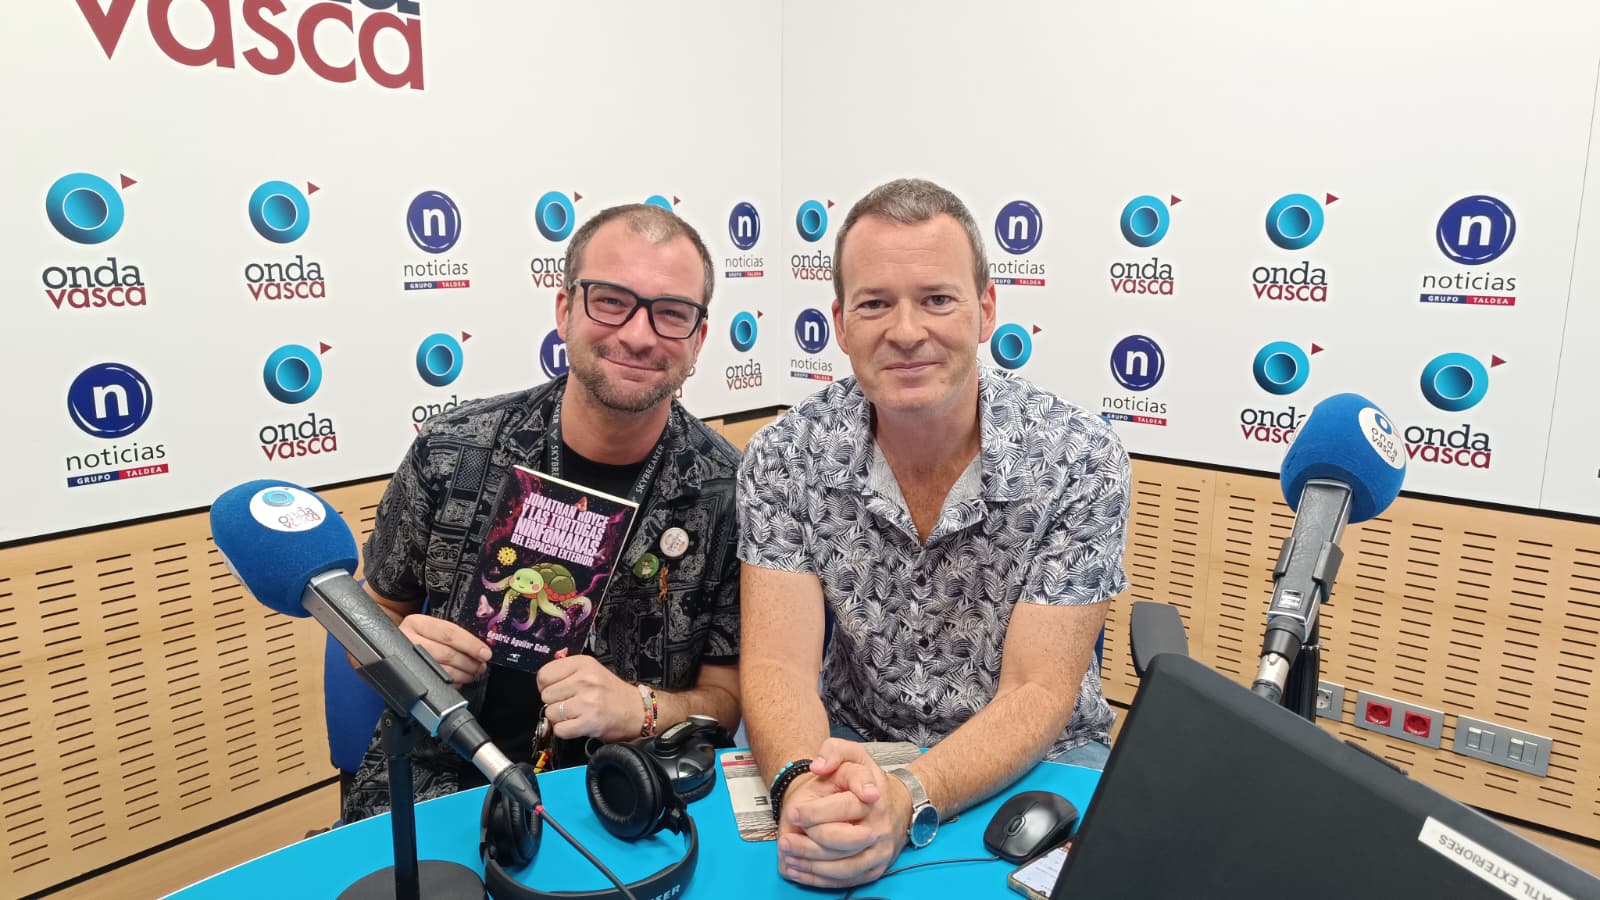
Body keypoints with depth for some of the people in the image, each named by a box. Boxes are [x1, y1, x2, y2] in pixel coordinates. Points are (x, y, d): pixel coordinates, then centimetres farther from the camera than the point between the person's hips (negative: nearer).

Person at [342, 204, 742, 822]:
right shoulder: (450, 452, -4)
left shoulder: (729, 493, -7)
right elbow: (372, 614, 11)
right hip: (437, 786, 1)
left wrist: (638, 709, -20)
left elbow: (727, 696, 0)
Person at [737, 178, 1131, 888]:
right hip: (851, 746, 0)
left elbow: (1038, 695, -18)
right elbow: (778, 667, -15)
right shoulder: (783, 458, -11)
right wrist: (804, 782, -37)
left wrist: (908, 801, -35)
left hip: (1035, 762, 1)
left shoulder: (1082, 461, -15)